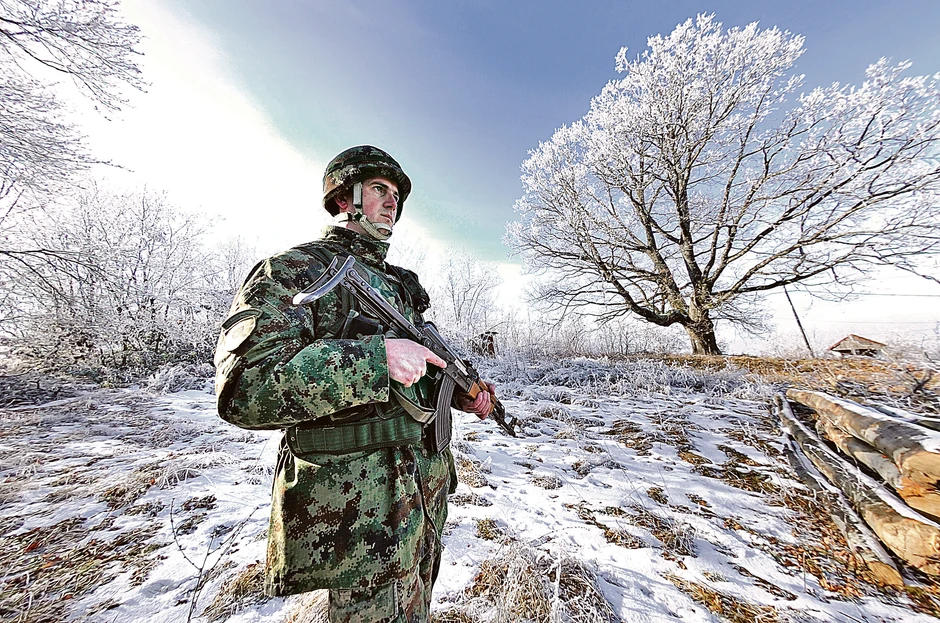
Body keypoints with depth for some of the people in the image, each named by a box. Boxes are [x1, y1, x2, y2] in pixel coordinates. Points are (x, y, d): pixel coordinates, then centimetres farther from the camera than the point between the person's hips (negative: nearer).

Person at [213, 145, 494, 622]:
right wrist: (376, 356, -29)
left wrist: (461, 391, 4)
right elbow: (244, 387, -23)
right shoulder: (293, 269, -10)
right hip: (359, 505, -7)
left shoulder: (401, 283, 12)